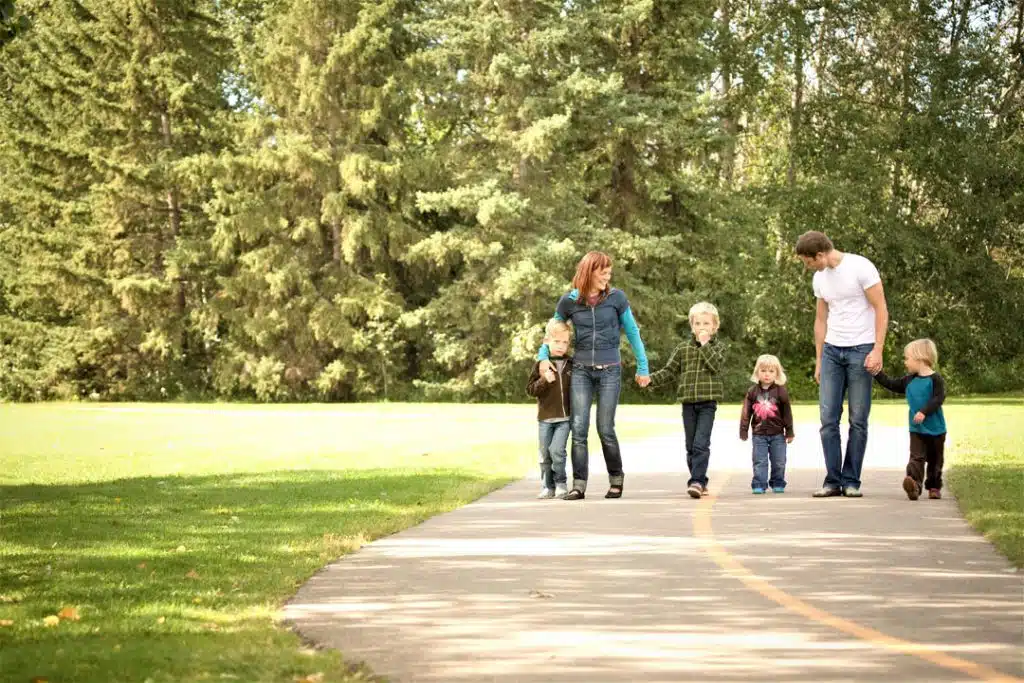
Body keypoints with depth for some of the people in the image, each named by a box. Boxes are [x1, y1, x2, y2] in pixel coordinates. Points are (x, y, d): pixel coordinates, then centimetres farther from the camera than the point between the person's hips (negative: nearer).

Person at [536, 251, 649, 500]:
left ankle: (616, 477, 20)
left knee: (605, 429, -1)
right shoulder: (569, 301, 1)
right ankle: (579, 485, -4)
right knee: (579, 428, -6)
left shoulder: (616, 298, -2)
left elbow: (632, 333, 7)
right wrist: (544, 356, -2)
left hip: (610, 370, -1)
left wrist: (642, 368, 9)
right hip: (581, 371, 1)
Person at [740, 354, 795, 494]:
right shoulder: (752, 392, 1)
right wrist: (743, 431, 2)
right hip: (759, 434, 0)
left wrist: (789, 432, 2)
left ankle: (777, 484, 19)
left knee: (778, 462, 6)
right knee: (760, 461, -1)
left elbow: (787, 412, 2)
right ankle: (759, 485, 2)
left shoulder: (781, 391, -2)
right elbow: (746, 413, 4)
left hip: (777, 434, 0)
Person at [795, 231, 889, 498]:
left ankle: (851, 481, 6)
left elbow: (881, 310, -10)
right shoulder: (820, 278, 12)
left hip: (861, 348, -6)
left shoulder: (860, 267, -10)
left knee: (858, 419, -1)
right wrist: (818, 361, 16)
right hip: (832, 350, 6)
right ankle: (833, 481, 4)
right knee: (828, 417, -1)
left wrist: (878, 350, -16)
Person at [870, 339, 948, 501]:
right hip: (916, 429, 4)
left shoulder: (935, 379, -11)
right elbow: (891, 384, 19)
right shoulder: (909, 380, 10)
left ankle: (934, 487, 25)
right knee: (916, 457, -13)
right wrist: (877, 373, 14)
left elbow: (939, 398, -20)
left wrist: (924, 412, -28)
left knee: (935, 460, 10)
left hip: (935, 429, -4)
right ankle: (914, 485, -31)